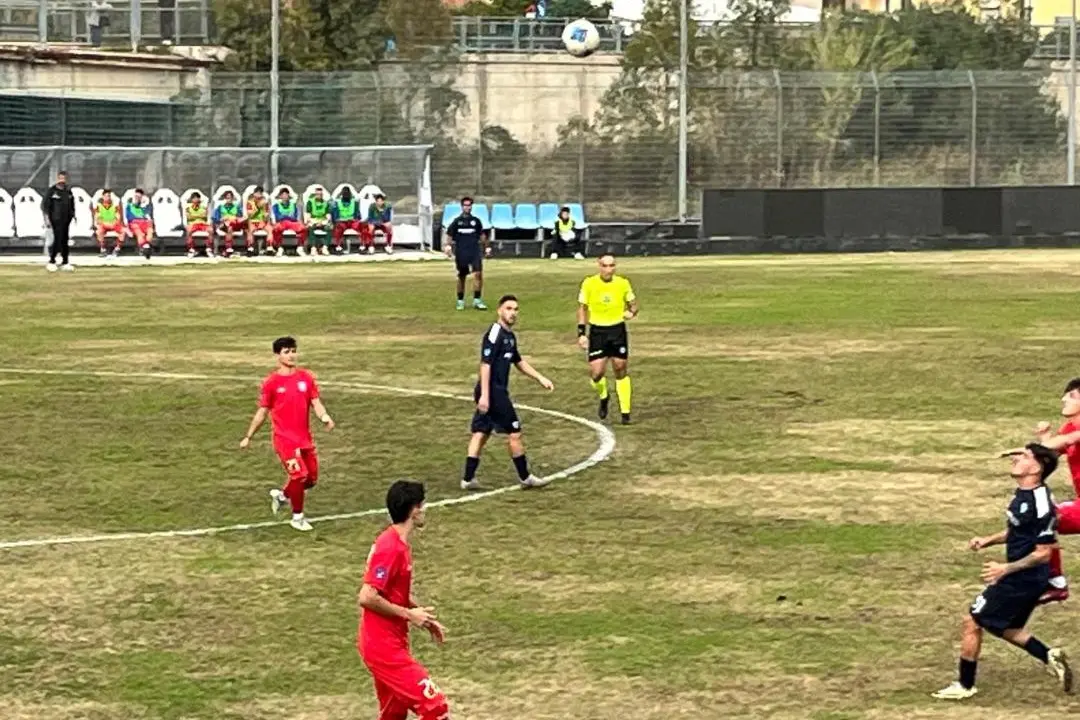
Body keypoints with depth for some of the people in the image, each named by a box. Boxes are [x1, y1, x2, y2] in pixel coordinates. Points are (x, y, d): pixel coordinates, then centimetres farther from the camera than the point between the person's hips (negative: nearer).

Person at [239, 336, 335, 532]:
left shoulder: (306, 377, 4)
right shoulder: (271, 382, -5)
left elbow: (316, 403, 2)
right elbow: (262, 412, 3)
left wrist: (324, 417, -21)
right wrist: (248, 437, 7)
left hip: (305, 437, 5)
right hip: (284, 438, -5)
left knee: (311, 478, 10)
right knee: (299, 475, -12)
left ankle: (281, 495, 38)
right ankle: (297, 517, 8)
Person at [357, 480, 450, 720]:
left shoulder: (398, 544, 11)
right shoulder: (391, 548, -20)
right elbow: (367, 598, -24)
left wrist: (424, 618, 14)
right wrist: (409, 614, -17)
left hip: (390, 644, 10)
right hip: (383, 646, -10)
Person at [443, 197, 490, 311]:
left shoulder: (476, 221, 9)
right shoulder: (457, 221, 4)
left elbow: (482, 235, 18)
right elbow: (449, 235, 2)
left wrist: (487, 248, 17)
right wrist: (447, 246, -13)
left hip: (474, 251, 1)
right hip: (461, 253, -1)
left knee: (478, 274, -14)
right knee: (461, 277, 6)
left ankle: (477, 300, -10)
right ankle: (460, 301, 19)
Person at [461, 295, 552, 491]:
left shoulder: (509, 336, 15)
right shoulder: (495, 334, -15)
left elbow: (519, 362, 28)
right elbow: (485, 364, -21)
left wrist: (541, 379, 27)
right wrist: (485, 395, -26)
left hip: (498, 391, 9)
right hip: (493, 391, -9)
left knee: (480, 434, 7)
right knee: (514, 432, 0)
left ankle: (468, 479, 7)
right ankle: (525, 478, 10)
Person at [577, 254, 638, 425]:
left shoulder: (622, 283, -3)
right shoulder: (589, 283, -5)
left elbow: (633, 304, 9)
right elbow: (582, 308, 3)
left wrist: (631, 312, -15)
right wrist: (581, 333, -4)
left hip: (618, 330, 1)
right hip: (597, 331, -1)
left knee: (621, 370, 3)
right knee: (596, 373, -8)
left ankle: (625, 412, 12)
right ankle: (603, 397, 26)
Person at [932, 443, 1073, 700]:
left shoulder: (1040, 504, -25)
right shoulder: (1023, 494, 5)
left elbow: (1043, 553, -22)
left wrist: (1007, 568, -22)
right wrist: (988, 540, 8)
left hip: (1023, 580, -10)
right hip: (1022, 578, 10)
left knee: (972, 622, 0)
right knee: (1003, 627, 23)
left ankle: (965, 686, 12)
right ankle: (1049, 656, 20)